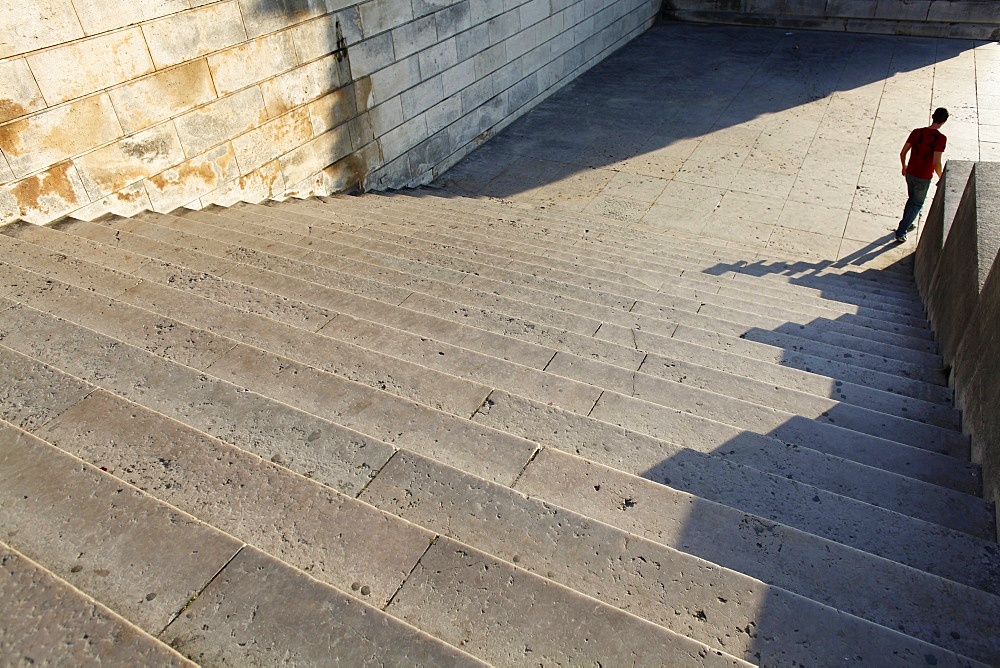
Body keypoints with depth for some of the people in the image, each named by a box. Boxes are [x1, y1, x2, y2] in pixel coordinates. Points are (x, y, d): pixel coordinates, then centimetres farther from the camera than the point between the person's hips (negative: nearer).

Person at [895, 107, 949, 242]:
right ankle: (900, 232, 9)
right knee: (917, 204, 11)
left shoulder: (916, 132, -6)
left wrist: (904, 167, 18)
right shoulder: (940, 138, -20)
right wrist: (941, 179, -7)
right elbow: (936, 163, -23)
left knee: (911, 199, 26)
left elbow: (903, 153, 0)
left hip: (910, 174, 5)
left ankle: (908, 224, 40)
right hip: (924, 178, -5)